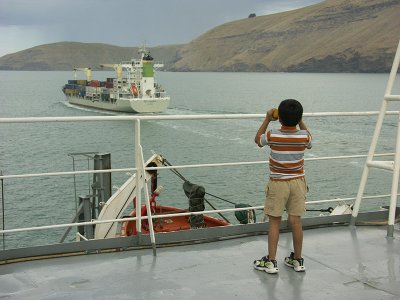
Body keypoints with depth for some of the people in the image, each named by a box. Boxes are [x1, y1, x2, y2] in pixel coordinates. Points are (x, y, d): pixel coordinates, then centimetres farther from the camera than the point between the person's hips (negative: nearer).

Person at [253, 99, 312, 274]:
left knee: (274, 222, 3)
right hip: (298, 182, 3)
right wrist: (300, 122, 16)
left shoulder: (272, 136, -13)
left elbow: (257, 139, 9)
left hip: (277, 183, -2)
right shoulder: (304, 135, -8)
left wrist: (267, 119, 12)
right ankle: (298, 260, 18)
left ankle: (271, 261, 6)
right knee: (295, 221, 8)